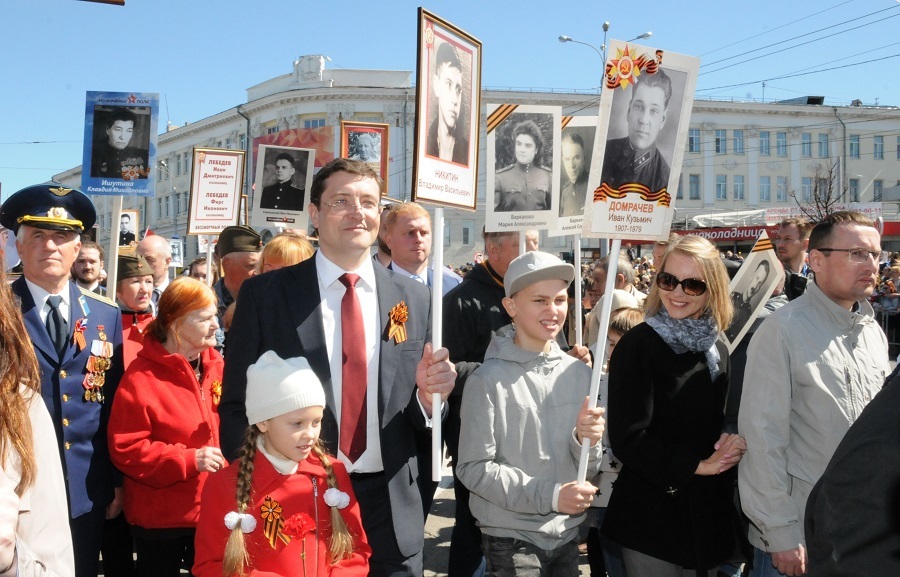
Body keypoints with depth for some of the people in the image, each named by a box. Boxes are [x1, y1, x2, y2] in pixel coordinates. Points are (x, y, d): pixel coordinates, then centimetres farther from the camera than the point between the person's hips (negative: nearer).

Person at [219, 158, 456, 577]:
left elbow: (425, 426, 7)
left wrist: (429, 394, -14)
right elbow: (237, 408, -2)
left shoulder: (415, 300, 2)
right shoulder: (264, 295, -4)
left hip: (390, 509, 2)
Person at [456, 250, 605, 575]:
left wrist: (586, 441, -16)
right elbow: (472, 469, -14)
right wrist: (549, 495, -18)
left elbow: (588, 470, 5)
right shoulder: (488, 380, -13)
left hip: (566, 534, 5)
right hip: (510, 539, -4)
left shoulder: (580, 374, 0)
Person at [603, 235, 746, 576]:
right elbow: (627, 438, -18)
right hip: (652, 517, -6)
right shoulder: (637, 345, -13)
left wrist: (731, 444, -8)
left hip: (709, 513, 6)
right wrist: (697, 465, -17)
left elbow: (717, 424, 14)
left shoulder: (717, 350, 7)